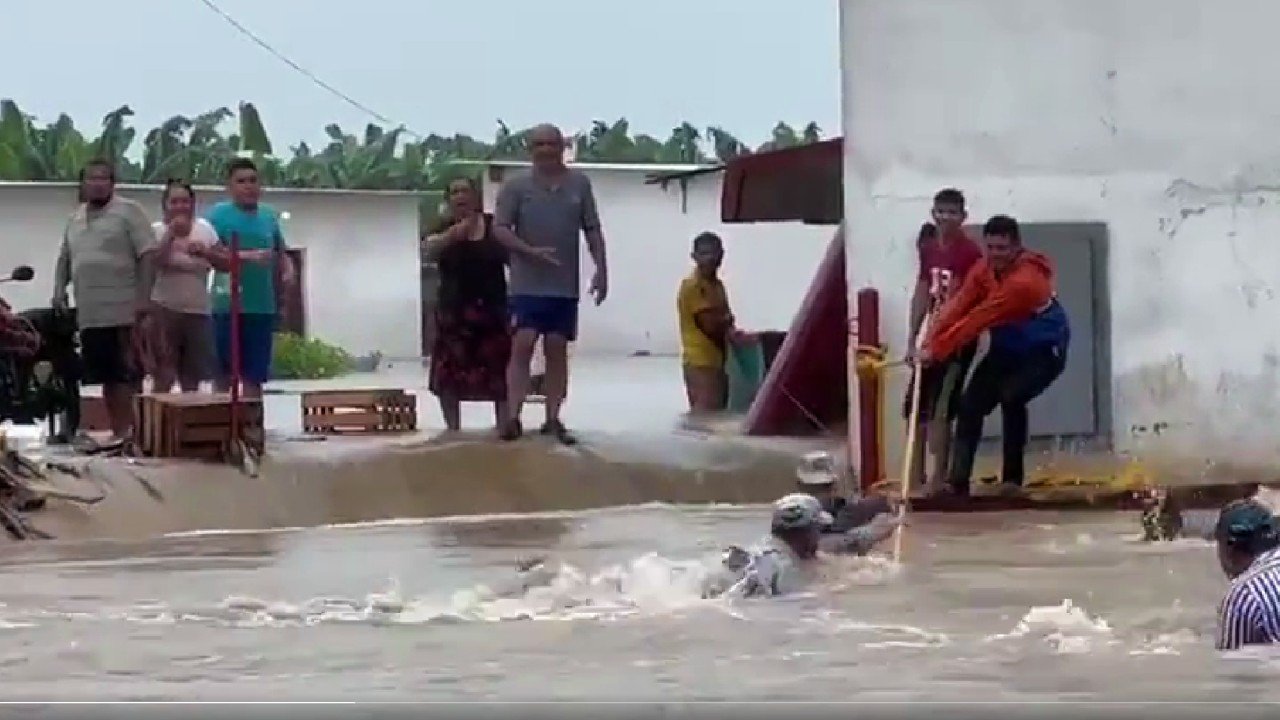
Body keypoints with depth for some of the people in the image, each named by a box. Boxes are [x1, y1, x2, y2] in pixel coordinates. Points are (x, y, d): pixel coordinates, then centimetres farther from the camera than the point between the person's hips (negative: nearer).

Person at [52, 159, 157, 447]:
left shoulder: (128, 211, -2)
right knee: (107, 377, 9)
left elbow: (147, 256, -9)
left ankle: (134, 431, -6)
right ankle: (119, 432, 14)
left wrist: (144, 297, -16)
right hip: (90, 314, 6)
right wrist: (59, 291, 12)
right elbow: (64, 259, 26)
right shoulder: (75, 218, 18)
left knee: (127, 376, -7)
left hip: (124, 312, -6)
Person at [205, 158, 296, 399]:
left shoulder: (269, 216, 11)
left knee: (254, 376, 7)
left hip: (261, 307, 4)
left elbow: (280, 253, 22)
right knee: (223, 374, 4)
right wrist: (248, 256, -27)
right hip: (227, 306, -4)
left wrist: (288, 271, 0)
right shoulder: (218, 214, -3)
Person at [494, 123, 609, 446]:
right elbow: (499, 229, -5)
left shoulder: (579, 184, 7)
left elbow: (592, 231, 10)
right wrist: (529, 252, -18)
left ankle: (553, 420, 11)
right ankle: (512, 417, -10)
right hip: (527, 283, -2)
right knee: (522, 344, -10)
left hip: (565, 285, 3)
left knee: (557, 349, 6)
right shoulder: (516, 185, -1)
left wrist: (601, 270, 4)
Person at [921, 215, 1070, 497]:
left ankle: (1012, 477, -13)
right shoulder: (984, 268, -8)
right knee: (970, 403, -3)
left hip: (1045, 351, -8)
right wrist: (930, 342, -26)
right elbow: (958, 306, -14)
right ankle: (958, 481, 0)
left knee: (1011, 397, -27)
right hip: (1007, 349, 8)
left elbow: (978, 319, -33)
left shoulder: (1025, 280, -34)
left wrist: (937, 350, -30)